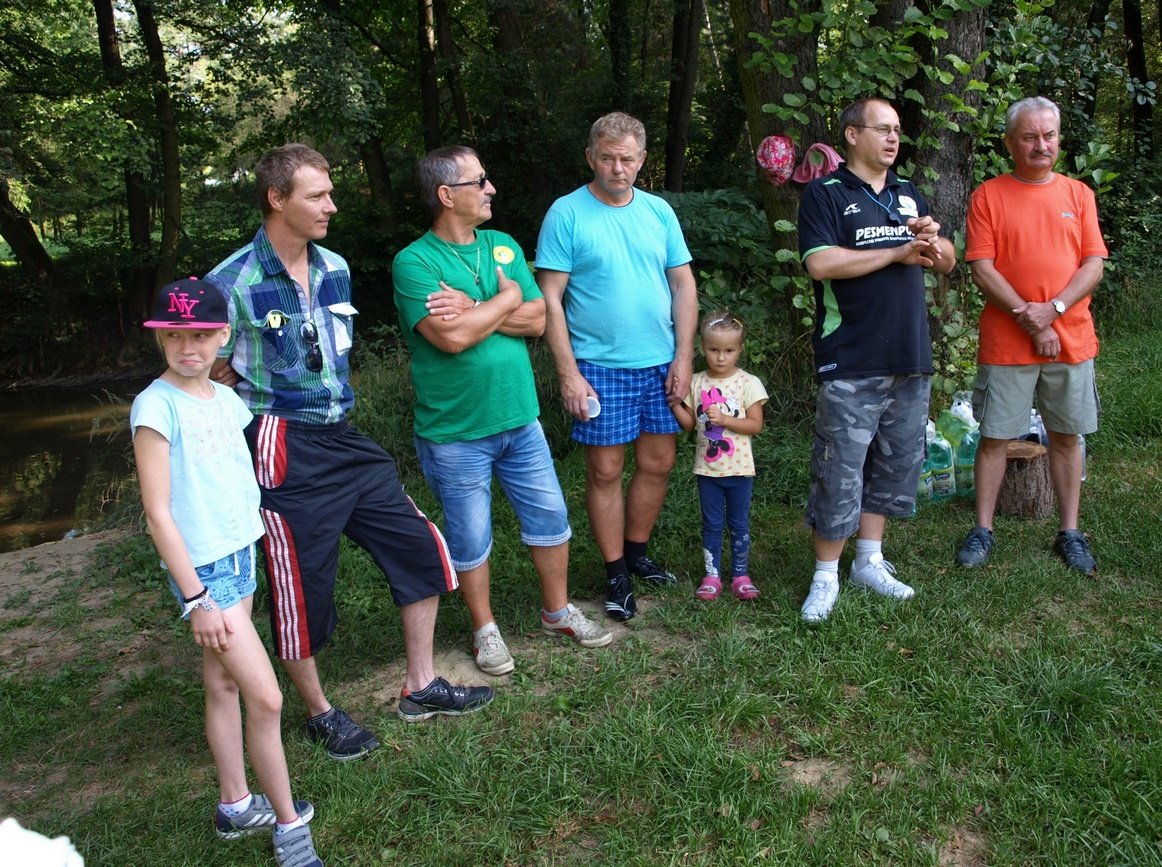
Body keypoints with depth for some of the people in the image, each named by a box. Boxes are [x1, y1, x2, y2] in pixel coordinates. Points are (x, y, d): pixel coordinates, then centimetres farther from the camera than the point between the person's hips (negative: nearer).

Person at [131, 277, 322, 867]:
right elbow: (158, 513, -16)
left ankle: (234, 806, 31)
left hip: (241, 555, 7)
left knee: (224, 684, 17)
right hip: (202, 569, -7)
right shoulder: (157, 405, -16)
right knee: (266, 698, -5)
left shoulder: (226, 398, 5)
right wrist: (196, 599, -16)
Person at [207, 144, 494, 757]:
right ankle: (320, 714, 29)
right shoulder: (233, 283, -13)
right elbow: (211, 372, -6)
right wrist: (276, 410, -4)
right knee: (303, 589, 4)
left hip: (343, 438, 7)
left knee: (420, 546, 9)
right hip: (285, 450, -7)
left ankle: (420, 688, 25)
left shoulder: (334, 268, 7)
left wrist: (328, 405, 14)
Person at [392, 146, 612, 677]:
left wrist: (473, 309, -17)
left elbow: (536, 320, -3)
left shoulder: (504, 247, 6)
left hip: (519, 419, 6)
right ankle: (484, 628, 30)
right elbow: (453, 337, -25)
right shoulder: (414, 262, -13)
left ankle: (558, 612, 35)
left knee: (550, 518, 14)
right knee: (470, 539, 9)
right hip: (455, 433, -5)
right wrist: (506, 299, -11)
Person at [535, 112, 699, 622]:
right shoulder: (566, 214, -6)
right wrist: (568, 373, -14)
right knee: (605, 471, 2)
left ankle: (637, 552, 30)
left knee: (658, 463, 11)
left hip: (661, 364, 5)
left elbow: (683, 284, 9)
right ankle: (616, 573, 16)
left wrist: (684, 357, 1)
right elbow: (550, 299, -9)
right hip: (600, 367, -5)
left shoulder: (658, 211, 7)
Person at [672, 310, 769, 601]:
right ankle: (712, 574, 21)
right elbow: (689, 423, 2)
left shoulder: (748, 383, -8)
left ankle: (740, 574, 22)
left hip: (739, 468, -2)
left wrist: (724, 419, -22)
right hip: (707, 468, 2)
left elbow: (756, 424, -11)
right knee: (711, 523, 11)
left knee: (739, 523, 10)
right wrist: (675, 404, -14)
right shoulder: (696, 383, 0)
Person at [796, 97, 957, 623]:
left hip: (910, 361, 7)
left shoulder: (909, 196, 17)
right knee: (840, 472, -2)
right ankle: (826, 575, 11)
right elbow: (820, 263, -17)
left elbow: (947, 264, 18)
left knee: (895, 464, 14)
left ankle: (869, 560, 28)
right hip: (850, 364, -7)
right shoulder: (825, 194, -2)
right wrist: (899, 252, -12)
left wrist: (933, 242, -6)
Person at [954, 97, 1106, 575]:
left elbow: (1094, 265, 2)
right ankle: (983, 530, 15)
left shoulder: (1078, 194, 9)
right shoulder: (988, 196, 0)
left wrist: (1053, 309, -14)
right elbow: (982, 270, -7)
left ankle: (1070, 532, 20)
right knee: (994, 437, 3)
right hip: (1006, 343, -2)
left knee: (1066, 436, 9)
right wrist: (1029, 319, -14)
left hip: (1071, 338, 3)